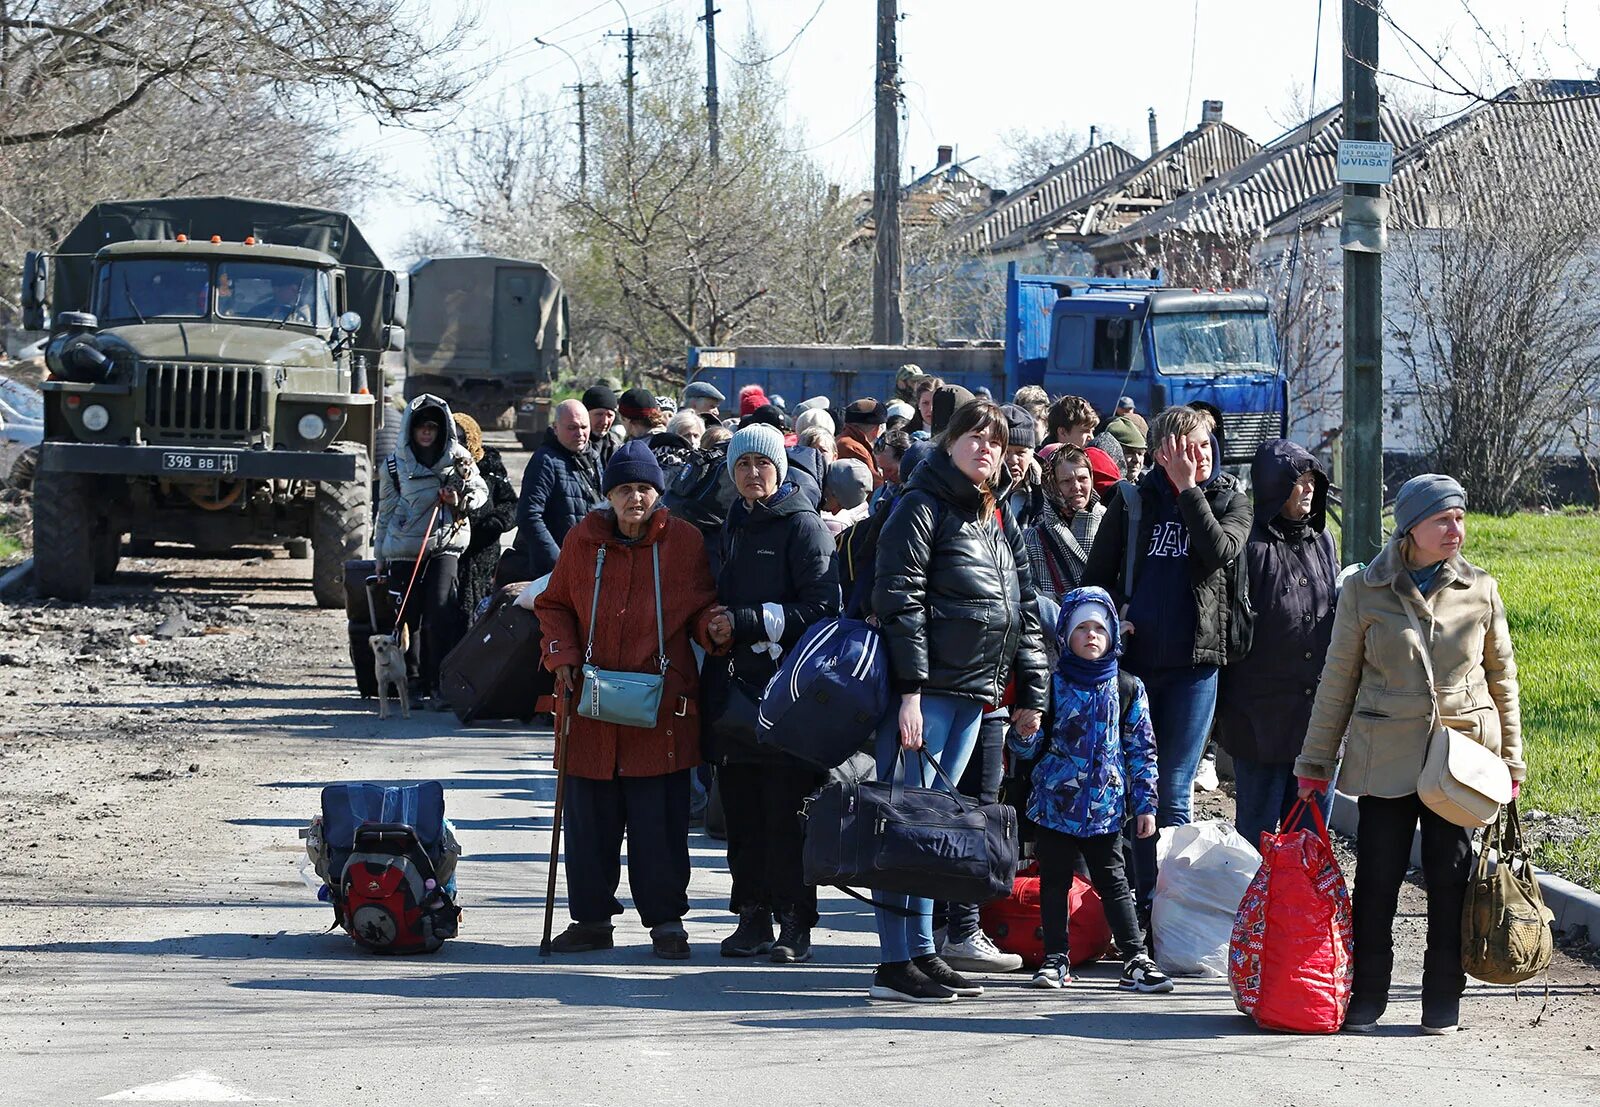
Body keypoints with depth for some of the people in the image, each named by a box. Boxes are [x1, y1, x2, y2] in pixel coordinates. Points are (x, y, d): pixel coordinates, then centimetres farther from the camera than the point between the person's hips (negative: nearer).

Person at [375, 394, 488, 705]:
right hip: (404, 549, 1)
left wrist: (462, 501, -7)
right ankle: (413, 682, 13)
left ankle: (443, 685, -10)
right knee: (409, 616, 2)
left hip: (445, 545, -1)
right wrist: (380, 557, 13)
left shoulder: (457, 458, 4)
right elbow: (386, 511, 11)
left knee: (441, 612, -13)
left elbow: (481, 490, 15)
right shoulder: (395, 464, 4)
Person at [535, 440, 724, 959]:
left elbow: (702, 607, 9)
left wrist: (712, 626, -13)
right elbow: (554, 604, 16)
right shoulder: (583, 540, 6)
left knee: (660, 818, -2)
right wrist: (562, 654, 0)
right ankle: (591, 917, 17)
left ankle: (666, 919, 9)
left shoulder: (685, 541, 2)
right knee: (589, 816, 5)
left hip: (661, 706, -2)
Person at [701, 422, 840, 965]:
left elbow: (823, 606, -12)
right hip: (737, 686, 7)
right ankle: (753, 916, 12)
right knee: (742, 811, 5)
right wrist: (716, 625, 11)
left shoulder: (803, 527, -3)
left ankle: (794, 923, -3)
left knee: (787, 812, -7)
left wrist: (747, 623, -14)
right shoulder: (734, 526, 20)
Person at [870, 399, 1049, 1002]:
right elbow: (900, 602, -12)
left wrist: (1030, 693, 17)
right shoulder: (923, 507, -4)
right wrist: (910, 689, -18)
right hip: (925, 689, -8)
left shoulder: (1000, 521, 19)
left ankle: (921, 953, 13)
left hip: (974, 693, 8)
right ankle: (896, 962, -8)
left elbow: (1025, 610, 22)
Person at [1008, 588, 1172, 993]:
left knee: (1112, 880, 2)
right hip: (1055, 803, 0)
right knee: (1054, 879, 6)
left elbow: (1142, 750, 7)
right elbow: (1028, 747, 2)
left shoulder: (1128, 690, 5)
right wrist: (1024, 730, -21)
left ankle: (1135, 959, 2)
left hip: (1105, 806, 0)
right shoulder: (1052, 685, 1)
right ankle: (1056, 957, 12)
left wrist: (1145, 804, 3)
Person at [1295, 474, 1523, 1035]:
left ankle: (1443, 1000, 12)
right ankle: (1367, 996, 12)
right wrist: (1315, 762, 7)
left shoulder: (1479, 590, 4)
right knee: (1376, 877, 0)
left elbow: (1501, 676, 12)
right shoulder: (1365, 591, 0)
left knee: (1450, 877, 2)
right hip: (1386, 757, -1)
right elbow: (1338, 680, 6)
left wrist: (1511, 760, 11)